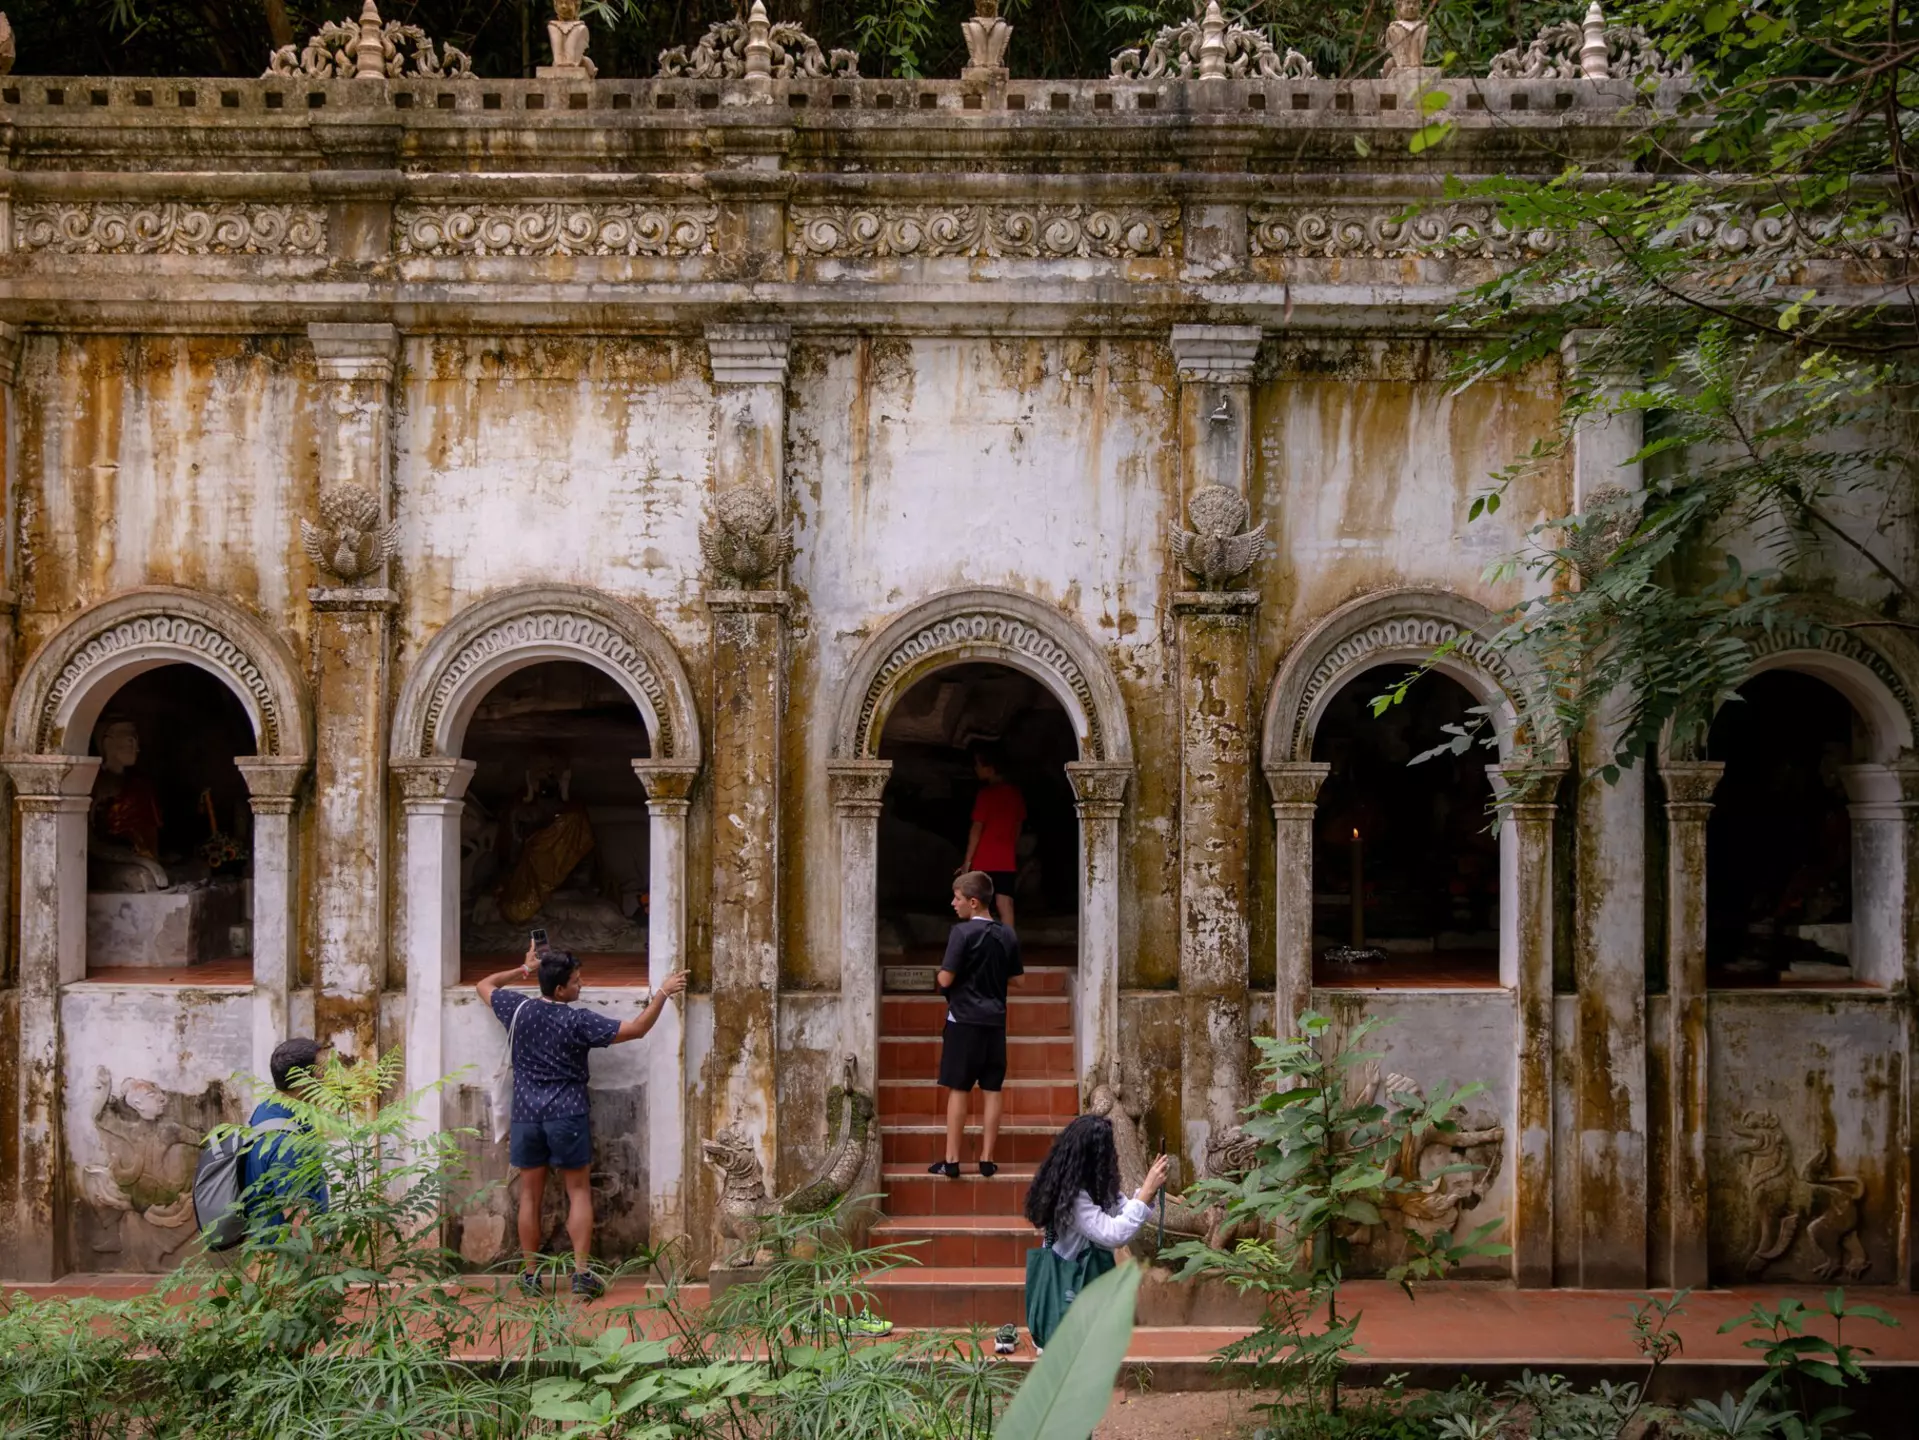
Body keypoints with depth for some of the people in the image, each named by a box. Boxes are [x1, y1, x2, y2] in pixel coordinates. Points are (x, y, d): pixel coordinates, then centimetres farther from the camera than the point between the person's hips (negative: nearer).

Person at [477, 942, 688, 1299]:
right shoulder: (578, 1021, -12)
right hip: (567, 1116, -3)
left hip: (526, 1116, 3)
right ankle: (581, 1273, 2)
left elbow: (484, 985, 19)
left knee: (530, 1196, 10)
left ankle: (531, 1275, 15)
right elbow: (636, 1029, -12)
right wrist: (663, 992, -5)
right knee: (579, 1193, 7)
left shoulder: (518, 1009, -1)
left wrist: (523, 970, 23)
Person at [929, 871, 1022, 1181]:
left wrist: (941, 975, 6)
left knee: (958, 1090, 1)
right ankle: (987, 1160, 10)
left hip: (964, 1020, -5)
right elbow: (1015, 979, 13)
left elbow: (945, 979, -15)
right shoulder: (1008, 935, 5)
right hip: (996, 1021, 5)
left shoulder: (963, 932, -13)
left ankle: (951, 1161, 4)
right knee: (992, 1091, 7)